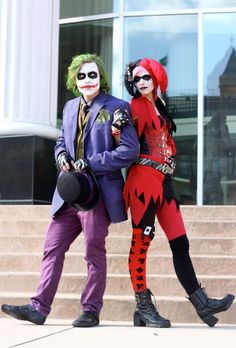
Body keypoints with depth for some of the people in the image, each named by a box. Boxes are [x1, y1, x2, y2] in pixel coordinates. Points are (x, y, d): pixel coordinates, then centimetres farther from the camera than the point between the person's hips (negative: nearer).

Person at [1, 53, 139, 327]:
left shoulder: (117, 108, -6)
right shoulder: (70, 107, 15)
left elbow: (130, 151, -12)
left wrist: (91, 164, -16)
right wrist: (61, 156, 1)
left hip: (97, 192, -6)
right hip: (69, 192, 7)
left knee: (94, 253, 3)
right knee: (52, 248, 4)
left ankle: (90, 311, 13)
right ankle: (39, 307, 7)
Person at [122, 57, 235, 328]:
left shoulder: (159, 106, 19)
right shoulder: (136, 106, -2)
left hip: (163, 180, 8)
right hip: (144, 178, -7)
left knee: (180, 243, 7)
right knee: (141, 242, -3)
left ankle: (201, 303, 10)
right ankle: (144, 308, 3)